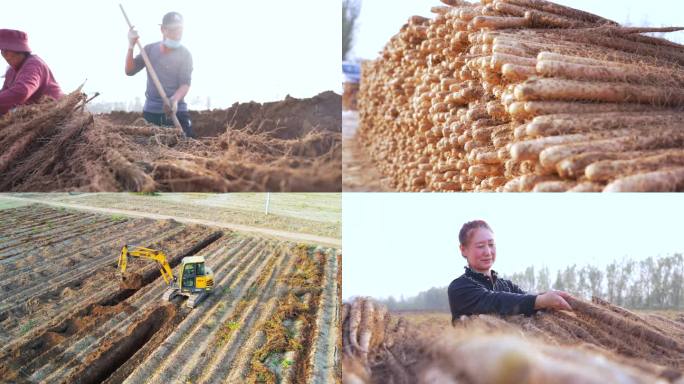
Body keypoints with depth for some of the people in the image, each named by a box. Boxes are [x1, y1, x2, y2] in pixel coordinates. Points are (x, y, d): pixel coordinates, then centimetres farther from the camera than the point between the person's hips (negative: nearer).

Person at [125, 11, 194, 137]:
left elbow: (185, 84, -11)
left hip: (176, 112, -3)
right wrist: (131, 46, -10)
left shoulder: (184, 54, -3)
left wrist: (175, 100, -32)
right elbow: (130, 71, 3)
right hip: (150, 111, 3)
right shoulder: (150, 49, 7)